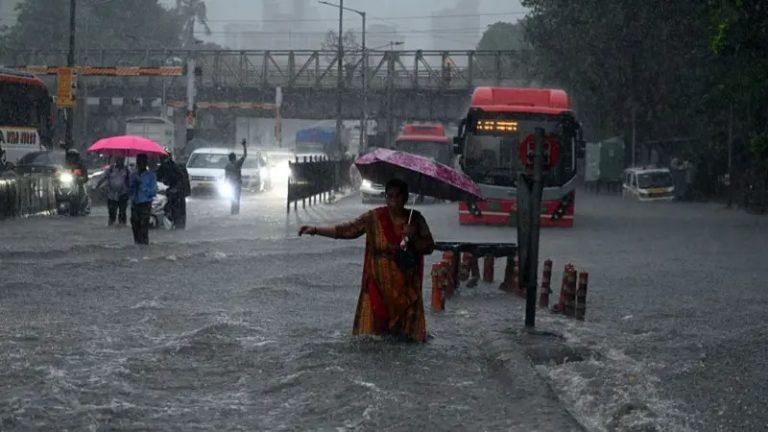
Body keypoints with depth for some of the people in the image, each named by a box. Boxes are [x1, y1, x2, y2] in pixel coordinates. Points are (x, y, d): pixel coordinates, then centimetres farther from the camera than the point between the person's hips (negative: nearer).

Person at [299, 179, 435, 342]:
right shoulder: (374, 218, -4)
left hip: (406, 287, 1)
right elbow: (346, 230, -5)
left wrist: (413, 238, -18)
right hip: (379, 286, -1)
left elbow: (429, 247, 2)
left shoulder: (415, 219, 0)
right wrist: (316, 230, -11)